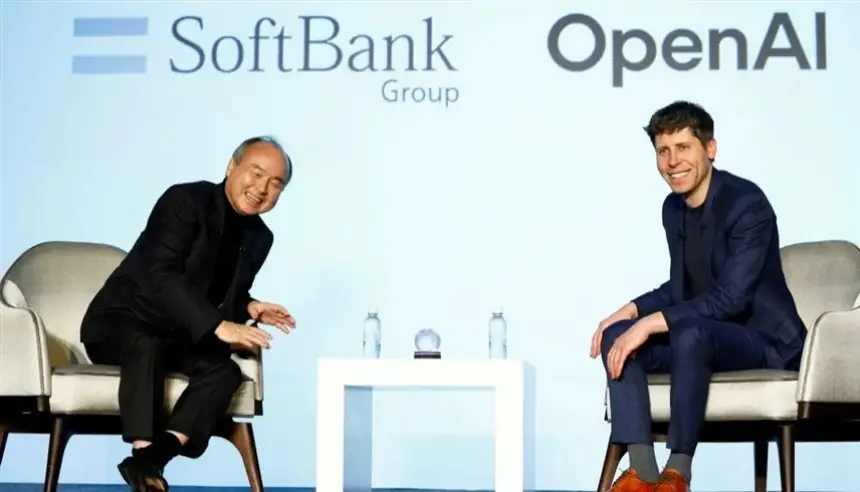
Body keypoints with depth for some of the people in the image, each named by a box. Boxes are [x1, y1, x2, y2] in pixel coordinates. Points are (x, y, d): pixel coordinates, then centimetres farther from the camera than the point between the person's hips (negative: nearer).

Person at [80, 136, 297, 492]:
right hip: (120, 322, -6)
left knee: (225, 370, -25)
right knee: (147, 347, -39)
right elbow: (162, 275, -27)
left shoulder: (259, 238, 7)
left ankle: (151, 458, -37)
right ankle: (144, 450, -37)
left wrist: (249, 308, -6)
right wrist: (219, 326, -36)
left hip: (177, 339, 6)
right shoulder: (185, 200, -15)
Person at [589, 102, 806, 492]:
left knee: (690, 331, -37)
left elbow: (731, 297, -26)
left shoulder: (746, 203, -18)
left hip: (767, 340, -8)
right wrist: (630, 311, -2)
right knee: (616, 335, -12)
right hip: (704, 337, 8)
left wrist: (650, 323, -29)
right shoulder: (674, 208, 7)